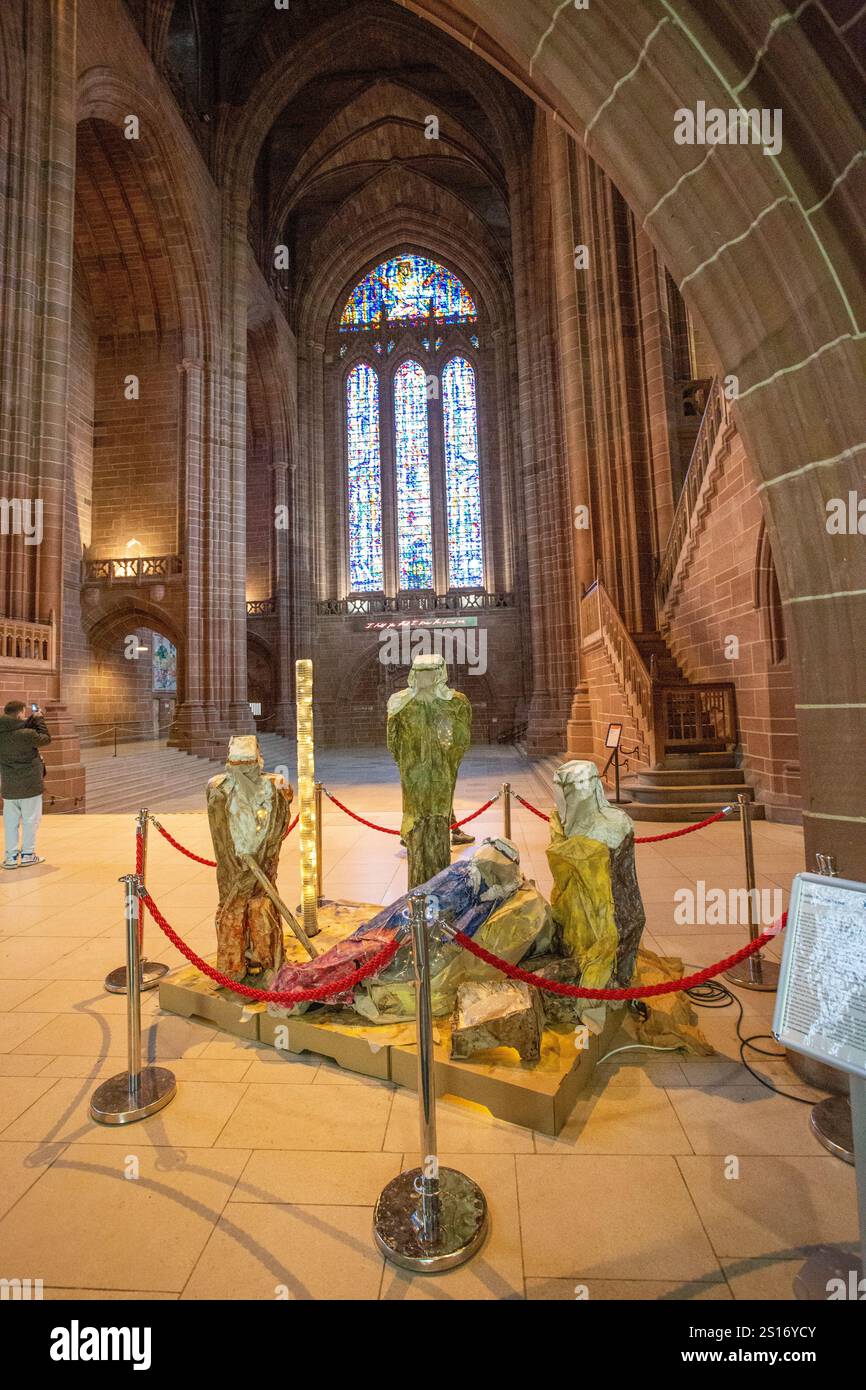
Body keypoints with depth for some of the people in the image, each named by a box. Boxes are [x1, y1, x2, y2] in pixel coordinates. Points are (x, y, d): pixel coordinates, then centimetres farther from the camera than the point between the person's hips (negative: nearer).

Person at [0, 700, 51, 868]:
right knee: (30, 820, 9)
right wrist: (39, 720, 1)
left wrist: (33, 719, 6)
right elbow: (45, 739, -6)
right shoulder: (26, 734, -21)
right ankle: (27, 855, 17)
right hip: (29, 785, -5)